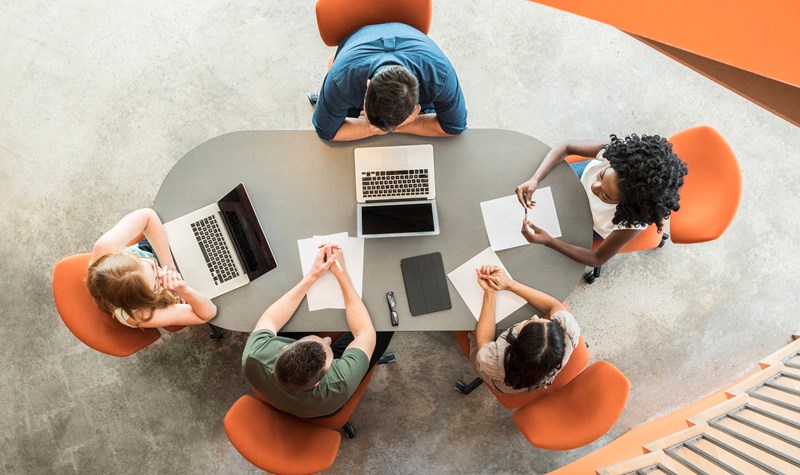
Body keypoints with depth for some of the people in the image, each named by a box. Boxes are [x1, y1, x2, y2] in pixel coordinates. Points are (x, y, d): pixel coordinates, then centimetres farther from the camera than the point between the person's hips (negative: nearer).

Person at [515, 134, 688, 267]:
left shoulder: (633, 222, -45)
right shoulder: (617, 152, -42)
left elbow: (598, 259, -31)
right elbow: (566, 148, -29)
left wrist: (548, 241, -46)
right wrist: (534, 180, -45)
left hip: (592, 224, -2)